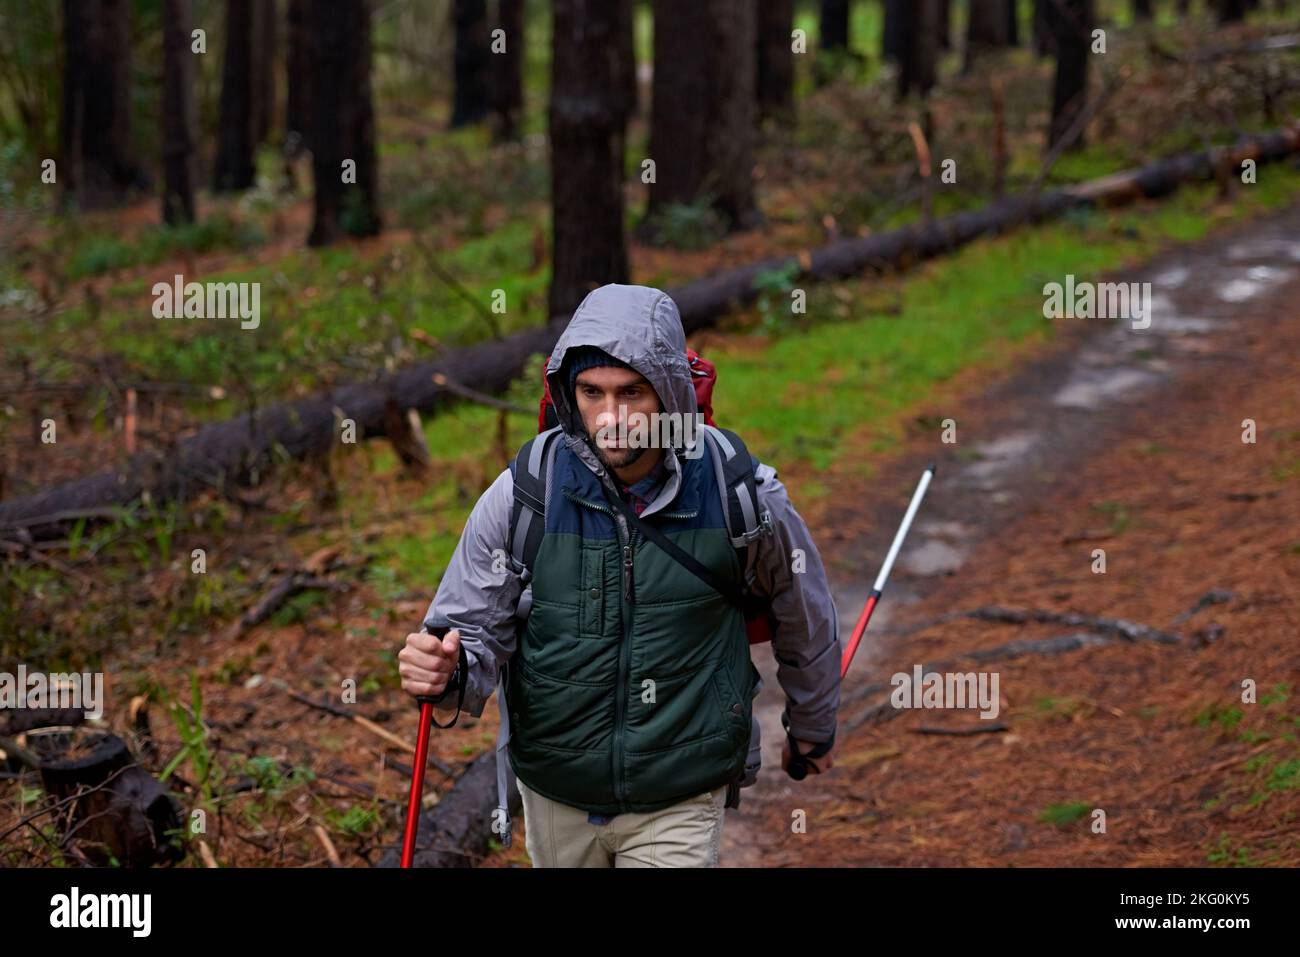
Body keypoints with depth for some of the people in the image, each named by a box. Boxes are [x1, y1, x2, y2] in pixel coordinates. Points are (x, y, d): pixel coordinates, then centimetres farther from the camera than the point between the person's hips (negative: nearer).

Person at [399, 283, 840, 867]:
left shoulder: (740, 496, -14)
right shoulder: (521, 495, -14)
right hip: (556, 792, 2)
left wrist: (812, 727, 20)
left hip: (679, 802, -2)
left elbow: (805, 617, 5)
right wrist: (445, 674, -32)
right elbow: (476, 635, -7)